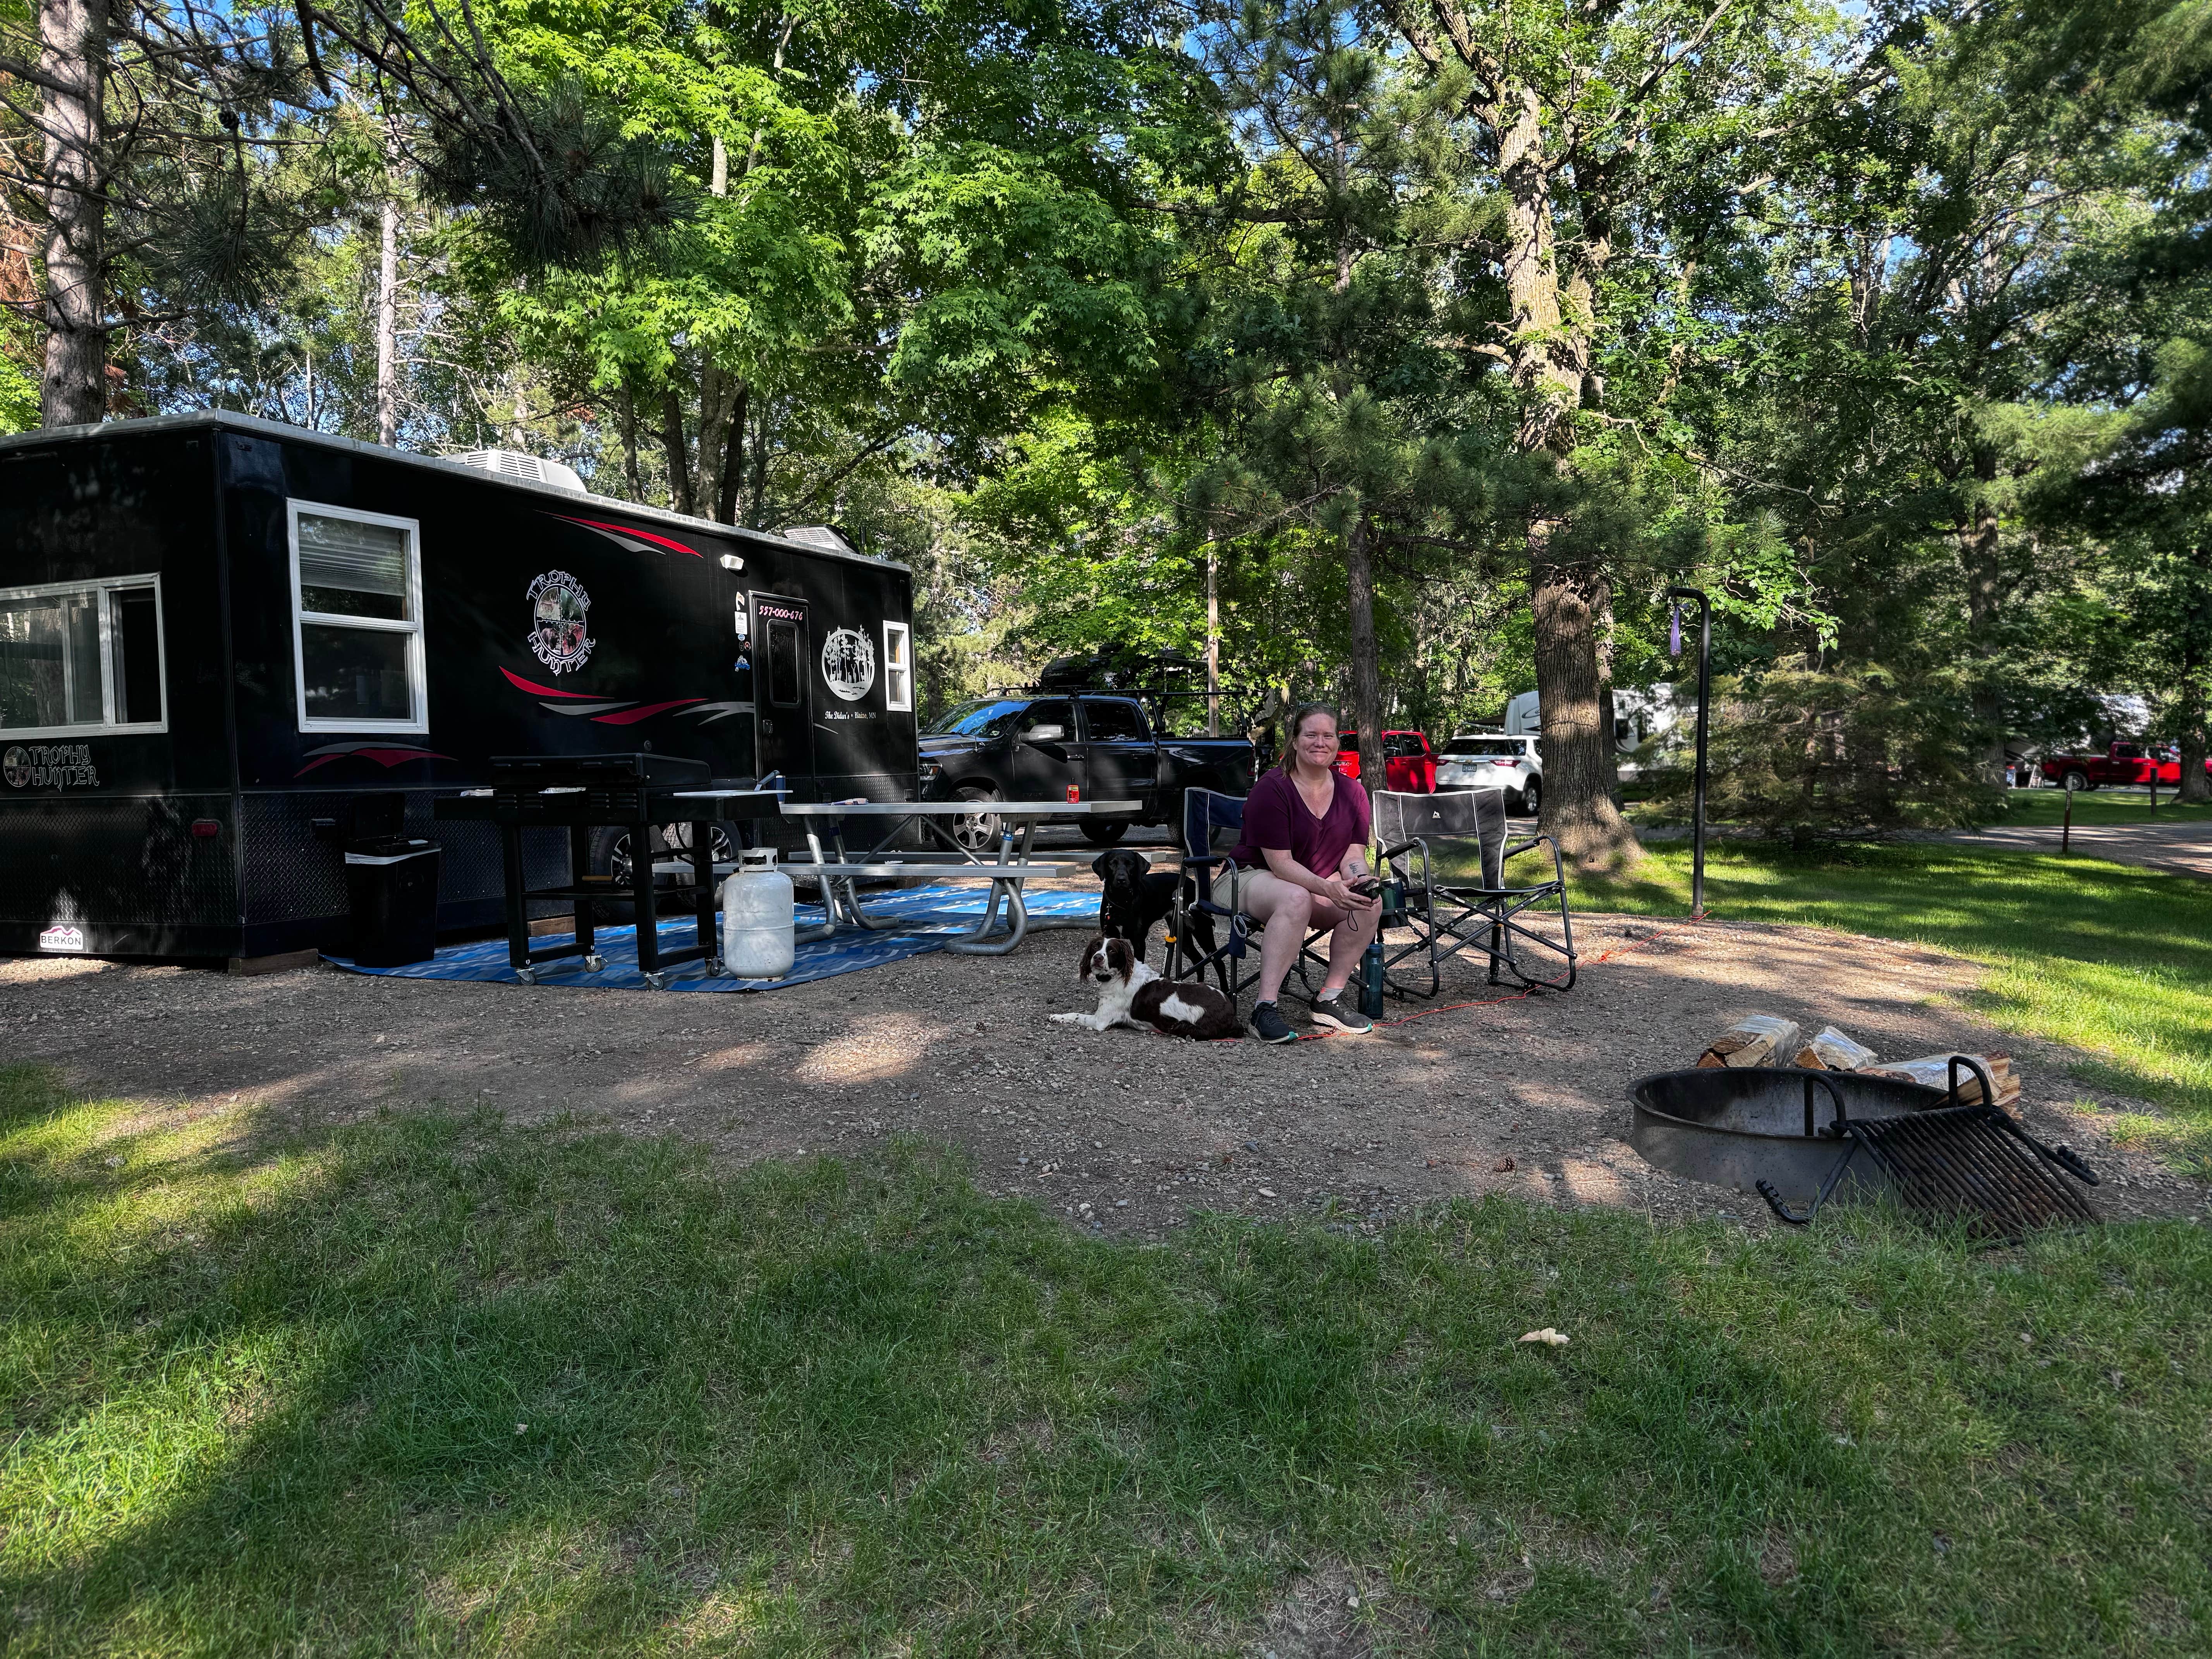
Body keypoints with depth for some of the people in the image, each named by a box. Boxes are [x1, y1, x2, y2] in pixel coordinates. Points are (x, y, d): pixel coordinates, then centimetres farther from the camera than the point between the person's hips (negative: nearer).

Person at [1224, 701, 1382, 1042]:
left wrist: (1360, 881, -26)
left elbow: (1354, 854, -1)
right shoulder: (1272, 788, -15)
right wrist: (1329, 890, -35)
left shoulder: (1352, 793, 4)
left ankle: (1330, 997, -14)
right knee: (1296, 899, -39)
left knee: (1371, 900, -22)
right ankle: (1266, 1008, -40)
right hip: (1253, 877, -6)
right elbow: (1280, 863, -21)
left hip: (1324, 886, 6)